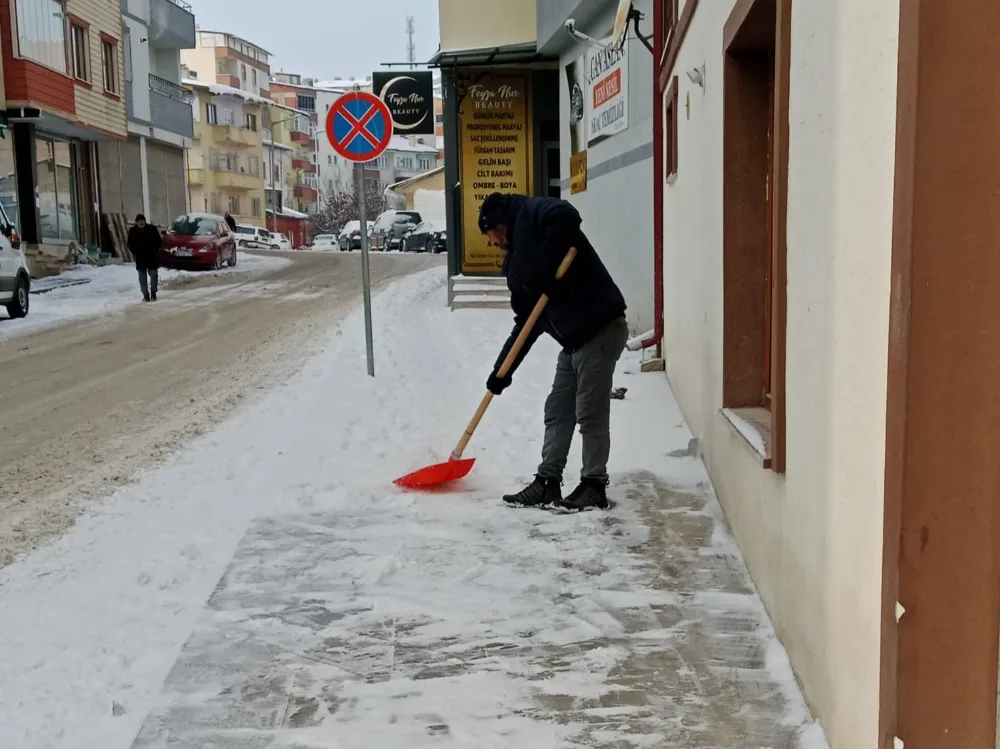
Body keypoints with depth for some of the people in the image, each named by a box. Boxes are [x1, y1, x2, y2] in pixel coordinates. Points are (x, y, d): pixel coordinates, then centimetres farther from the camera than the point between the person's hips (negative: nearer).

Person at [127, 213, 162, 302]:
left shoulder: (152, 229, -6)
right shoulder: (132, 231, -3)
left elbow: (159, 241, 2)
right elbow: (130, 245, 5)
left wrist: (155, 251, -5)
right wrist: (136, 253, -5)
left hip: (152, 257, -1)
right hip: (140, 259, 1)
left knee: (154, 275, -1)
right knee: (142, 277, 2)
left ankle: (153, 293, 9)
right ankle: (146, 295, 7)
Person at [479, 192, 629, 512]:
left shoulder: (530, 214, -2)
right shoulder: (516, 260, 21)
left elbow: (565, 216, -27)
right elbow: (526, 321, 20)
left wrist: (546, 271, -21)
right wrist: (503, 370, 16)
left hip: (600, 328, -10)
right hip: (575, 337, 10)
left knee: (590, 414, -2)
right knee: (557, 411, 12)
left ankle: (594, 487, 8)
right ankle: (547, 482, 19)